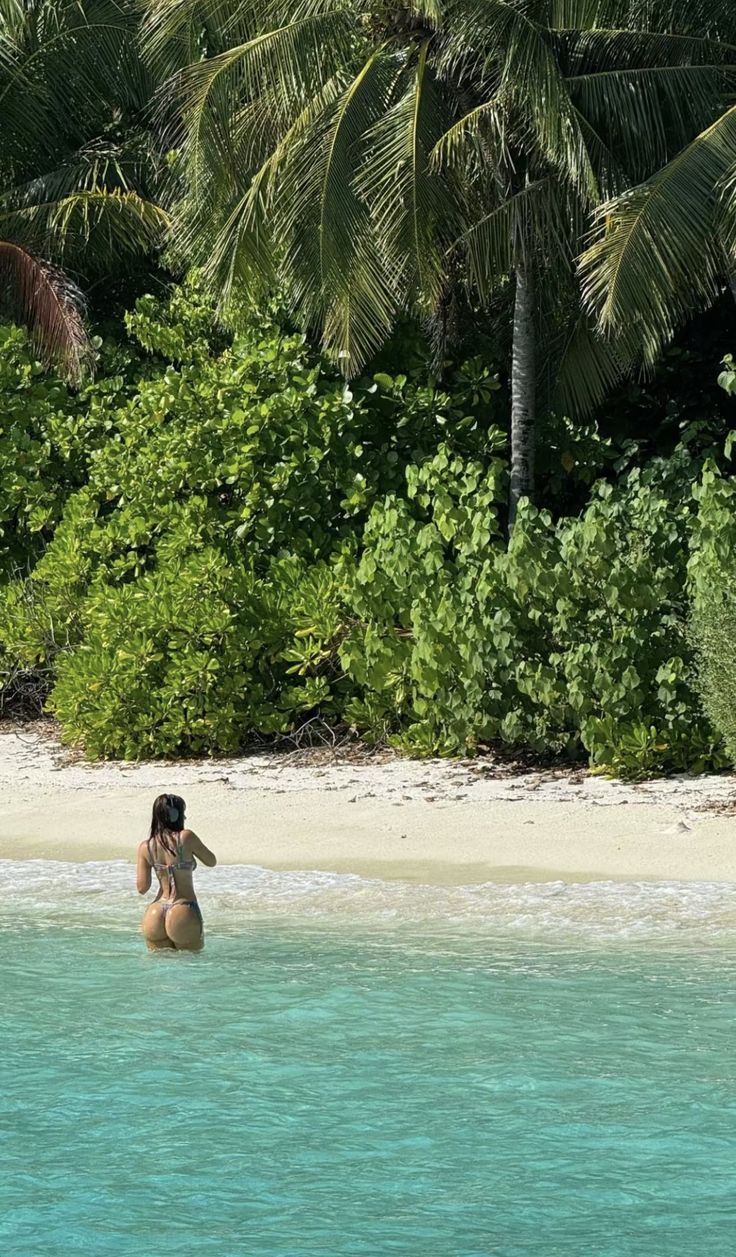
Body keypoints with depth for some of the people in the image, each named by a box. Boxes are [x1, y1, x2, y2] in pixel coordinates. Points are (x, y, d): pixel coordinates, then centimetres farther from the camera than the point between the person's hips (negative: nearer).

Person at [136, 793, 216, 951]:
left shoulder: (146, 847, 3)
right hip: (184, 915, -4)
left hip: (156, 915, 4)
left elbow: (142, 888, 2)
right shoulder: (186, 837, -8)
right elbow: (211, 862, 7)